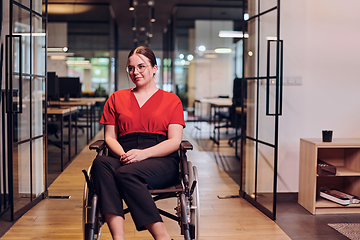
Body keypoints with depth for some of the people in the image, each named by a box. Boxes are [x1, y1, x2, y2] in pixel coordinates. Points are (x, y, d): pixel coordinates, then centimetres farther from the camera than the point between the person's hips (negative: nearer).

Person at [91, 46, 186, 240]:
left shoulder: (171, 100, 16)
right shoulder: (116, 98, 24)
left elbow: (175, 142, 4)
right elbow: (110, 137, 15)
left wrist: (143, 153, -14)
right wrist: (122, 155, -8)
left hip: (161, 161, -2)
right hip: (124, 161, 3)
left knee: (127, 174, -36)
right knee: (100, 163, -33)